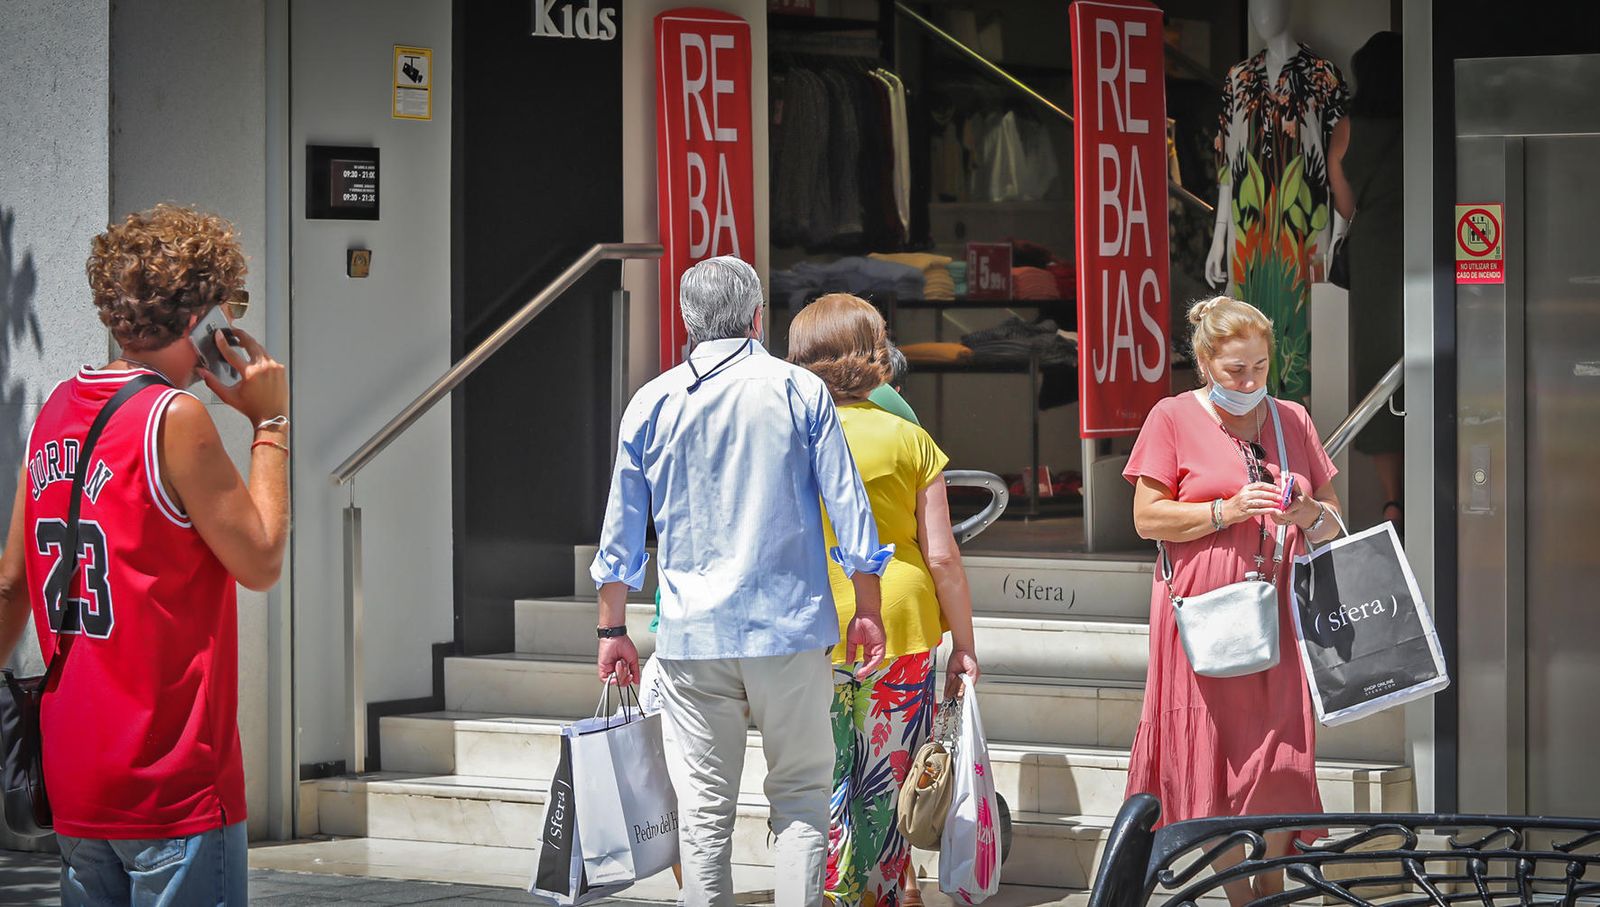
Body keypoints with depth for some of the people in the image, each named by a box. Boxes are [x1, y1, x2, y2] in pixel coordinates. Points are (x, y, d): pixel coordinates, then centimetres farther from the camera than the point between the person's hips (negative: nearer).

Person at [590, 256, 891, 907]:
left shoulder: (652, 403, 4)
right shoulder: (799, 391, 0)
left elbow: (621, 530, 9)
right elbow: (848, 508, -1)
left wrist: (613, 630, 17)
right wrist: (867, 612, 7)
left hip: (692, 636, 1)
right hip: (790, 630, -1)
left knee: (704, 810, 4)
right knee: (800, 796, 7)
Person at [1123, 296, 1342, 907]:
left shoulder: (1291, 420, 14)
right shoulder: (1174, 419, 2)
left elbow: (1333, 521, 18)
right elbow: (1148, 518, -4)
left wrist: (1310, 516, -6)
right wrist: (1229, 510, -15)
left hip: (1279, 614, 3)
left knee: (1282, 763, -3)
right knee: (1214, 760, -4)